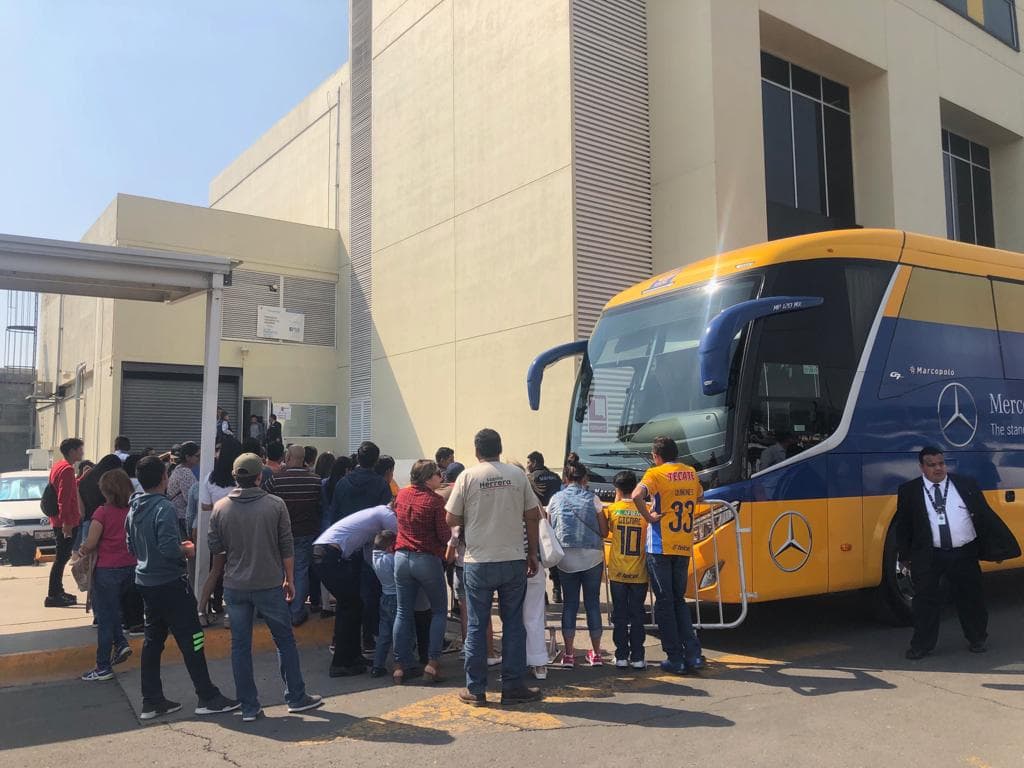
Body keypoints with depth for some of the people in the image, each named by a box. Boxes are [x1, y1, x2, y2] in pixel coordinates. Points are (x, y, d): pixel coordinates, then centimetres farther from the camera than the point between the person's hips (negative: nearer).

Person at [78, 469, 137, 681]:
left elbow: (90, 544, -14)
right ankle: (121, 644, 14)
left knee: (105, 617, 7)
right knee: (112, 609, 27)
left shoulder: (103, 512, -14)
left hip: (107, 570, -5)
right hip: (131, 567, 5)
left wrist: (82, 549, 6)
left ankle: (103, 668, 13)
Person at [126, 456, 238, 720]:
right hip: (170, 582, -8)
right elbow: (169, 549, -27)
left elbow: (132, 548, 16)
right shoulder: (164, 508, -20)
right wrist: (186, 551, -7)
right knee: (191, 639, -1)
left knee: (153, 639, 15)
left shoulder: (133, 510, 7)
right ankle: (208, 697, 6)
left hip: (146, 582, 8)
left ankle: (151, 701, 20)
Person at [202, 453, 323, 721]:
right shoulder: (275, 505, -8)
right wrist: (289, 580, 6)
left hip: (235, 587, 2)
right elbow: (286, 548, -4)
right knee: (285, 641, 11)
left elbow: (216, 550, 7)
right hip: (269, 585, -2)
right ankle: (296, 698, 18)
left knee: (240, 646, 10)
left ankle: (249, 707, 14)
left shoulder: (220, 508, -1)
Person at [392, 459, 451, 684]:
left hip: (402, 557, 5)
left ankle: (401, 665, 10)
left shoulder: (402, 494, 5)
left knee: (403, 612, 11)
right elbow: (445, 535, -12)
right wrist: (449, 529, 7)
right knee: (439, 611, 10)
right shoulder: (435, 500, -13)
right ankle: (432, 662, 4)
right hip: (427, 559, -5)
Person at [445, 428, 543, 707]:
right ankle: (513, 687, 15)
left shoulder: (468, 476, -5)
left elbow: (451, 519, -2)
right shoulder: (518, 475, 1)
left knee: (476, 627, 8)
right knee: (513, 625, 11)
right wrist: (532, 553, 12)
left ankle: (475, 690, 14)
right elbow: (532, 516, 3)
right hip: (514, 561, 2)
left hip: (479, 562, -1)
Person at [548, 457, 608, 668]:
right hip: (592, 557, -1)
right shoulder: (592, 498, -2)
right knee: (593, 603, 9)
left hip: (565, 558, 2)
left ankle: (568, 654, 11)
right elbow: (604, 531, -1)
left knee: (569, 604, 10)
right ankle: (596, 653, 15)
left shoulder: (555, 499, 4)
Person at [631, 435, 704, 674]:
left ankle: (675, 659, 6)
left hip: (660, 547, -5)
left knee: (664, 602, 4)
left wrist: (648, 516, -12)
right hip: (684, 547, 5)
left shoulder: (656, 473, -7)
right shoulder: (691, 473, 11)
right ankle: (693, 654, 9)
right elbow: (699, 496, 31)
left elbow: (637, 495, -26)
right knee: (679, 600, 17)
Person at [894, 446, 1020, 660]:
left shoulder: (966, 484, 4)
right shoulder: (909, 490, 0)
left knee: (971, 598, 14)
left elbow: (986, 515, 7)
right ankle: (922, 645, 14)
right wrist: (905, 554, 3)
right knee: (926, 600, 1)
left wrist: (998, 546, 4)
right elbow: (902, 525, 5)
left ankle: (977, 640, 36)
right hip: (928, 556, -1)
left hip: (964, 555, 2)